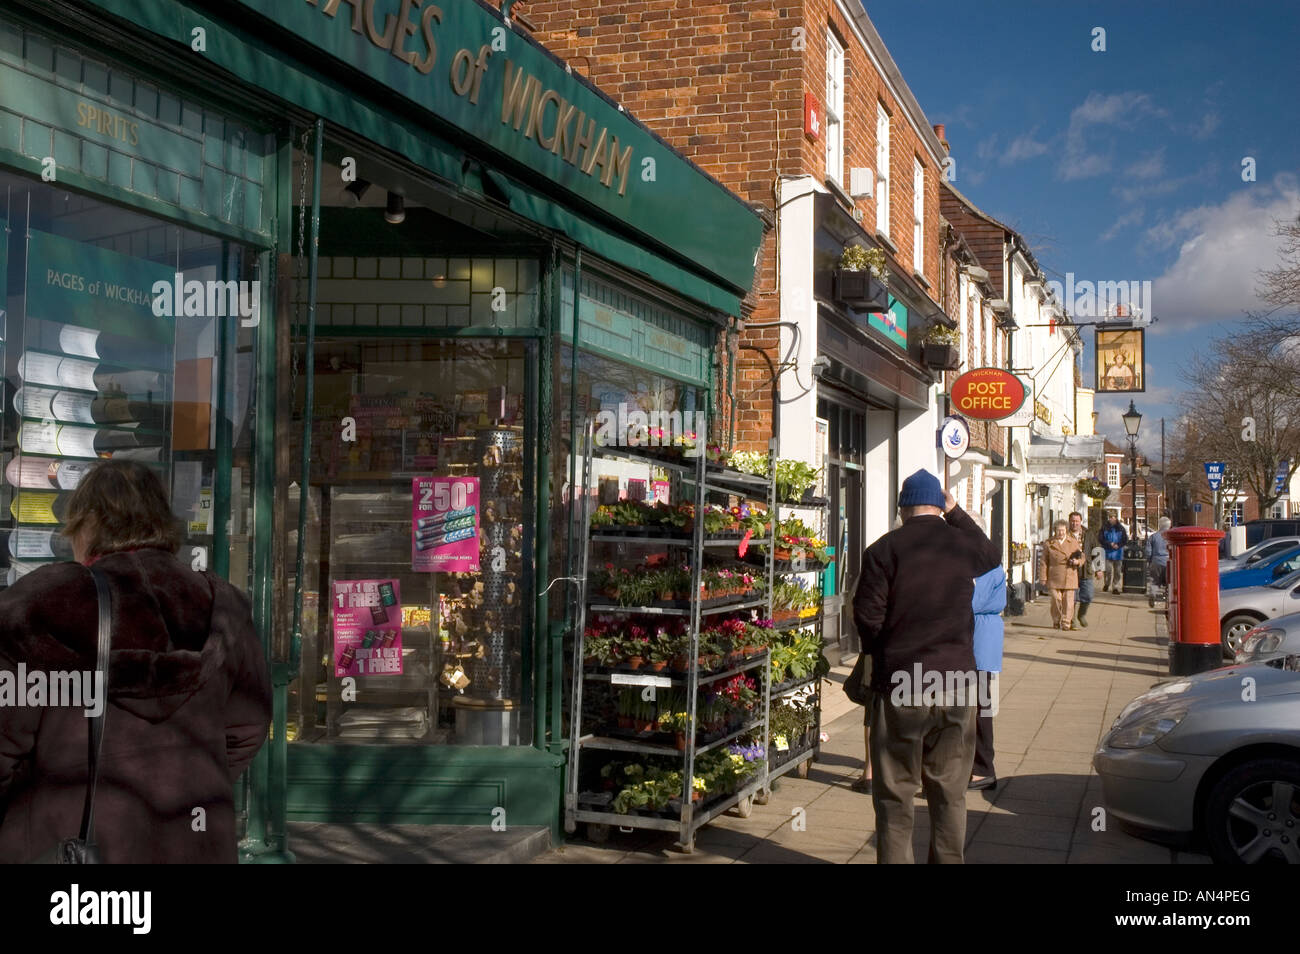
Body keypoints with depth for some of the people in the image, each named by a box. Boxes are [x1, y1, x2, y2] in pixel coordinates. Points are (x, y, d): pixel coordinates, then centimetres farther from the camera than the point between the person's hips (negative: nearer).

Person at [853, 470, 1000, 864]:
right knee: (950, 793, 13)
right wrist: (956, 513, 26)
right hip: (957, 681, 3)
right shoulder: (963, 544, 3)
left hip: (899, 685, -3)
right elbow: (992, 555, 27)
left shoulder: (884, 549, -8)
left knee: (895, 794, 6)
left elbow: (867, 616, -10)